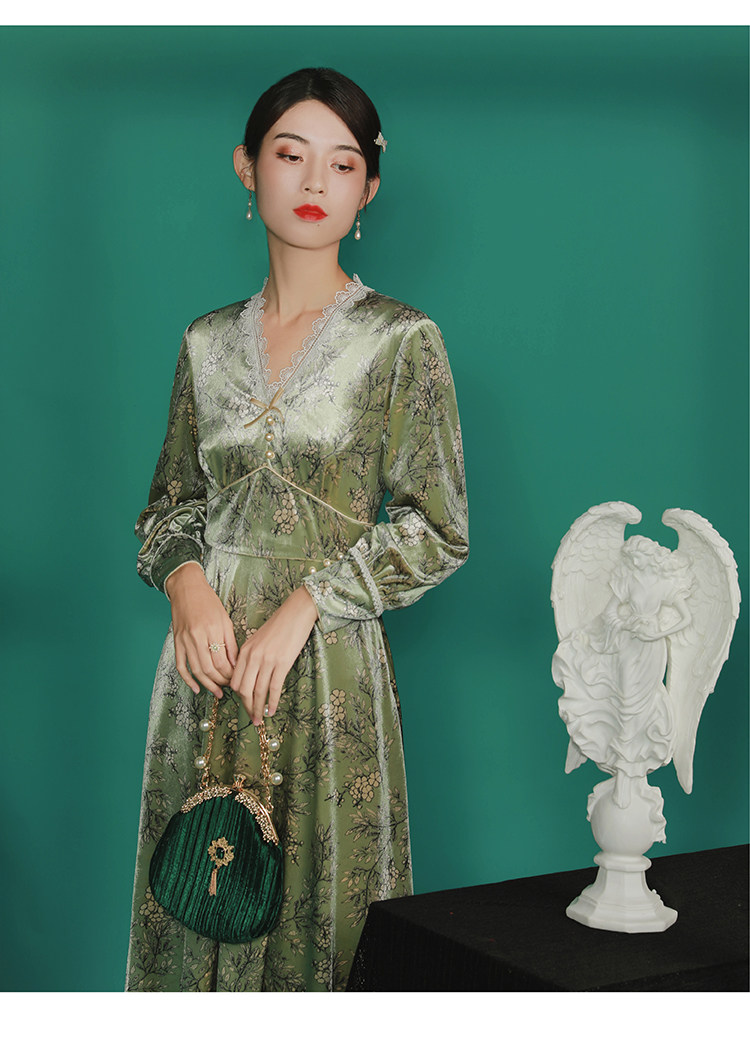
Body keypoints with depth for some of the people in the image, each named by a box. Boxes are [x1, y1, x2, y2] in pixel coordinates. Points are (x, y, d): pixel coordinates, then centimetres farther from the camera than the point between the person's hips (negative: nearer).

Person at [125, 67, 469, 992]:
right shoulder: (208, 342, 9)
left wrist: (303, 605, -15)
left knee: (316, 899, 3)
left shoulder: (401, 341, -3)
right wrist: (185, 582, -7)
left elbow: (437, 531, -5)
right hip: (206, 656, 4)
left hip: (327, 667, -3)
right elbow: (170, 502, 15)